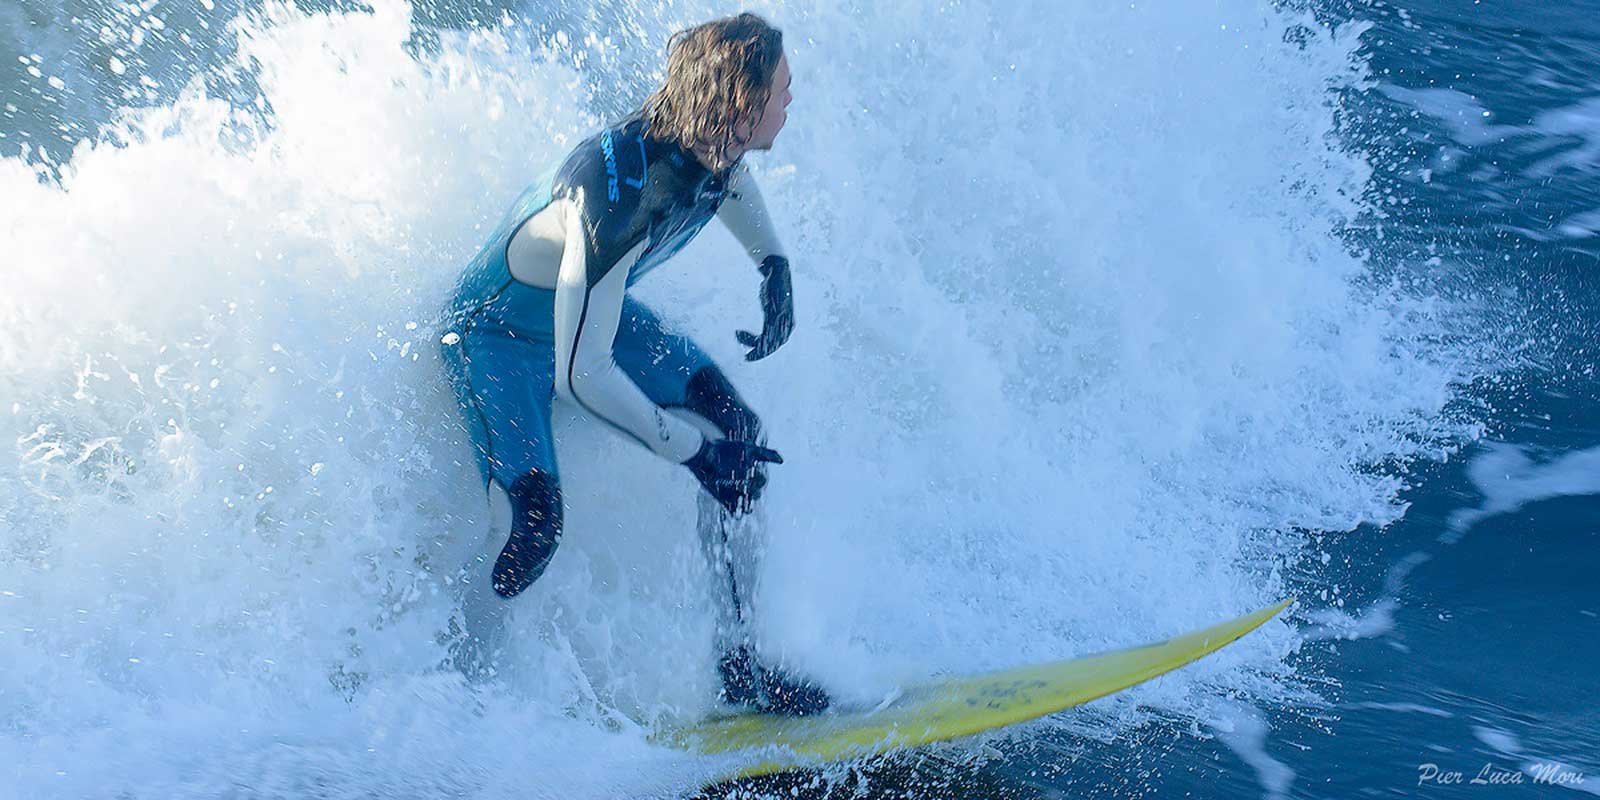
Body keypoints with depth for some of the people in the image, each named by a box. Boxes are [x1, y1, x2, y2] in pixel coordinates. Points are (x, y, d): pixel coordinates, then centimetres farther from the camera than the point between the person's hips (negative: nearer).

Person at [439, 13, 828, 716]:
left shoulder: (708, 138, -18)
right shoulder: (622, 199, -41)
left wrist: (774, 266, 2)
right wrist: (690, 448, -29)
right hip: (498, 333, -8)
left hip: (593, 309, 8)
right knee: (530, 526, -25)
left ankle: (739, 667, 7)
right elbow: (581, 375, -37)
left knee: (740, 442, -3)